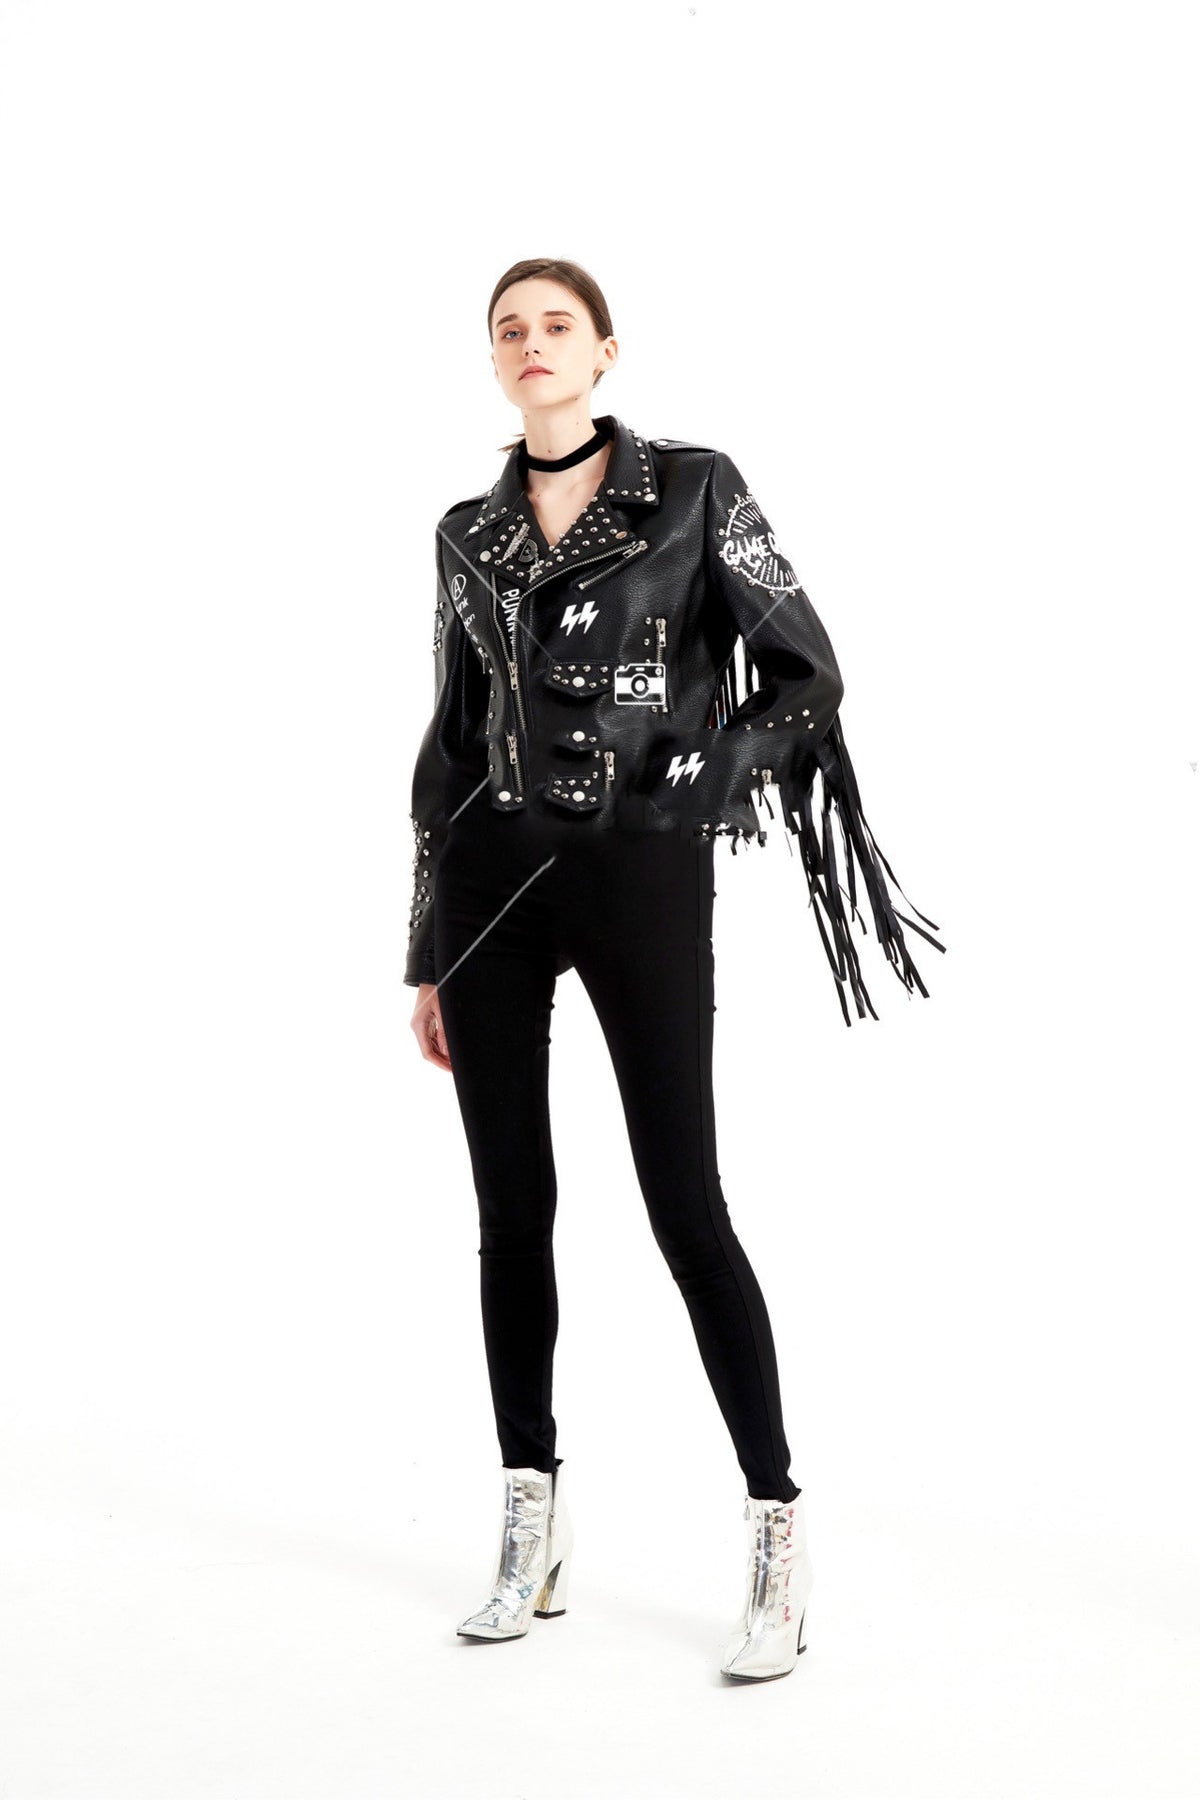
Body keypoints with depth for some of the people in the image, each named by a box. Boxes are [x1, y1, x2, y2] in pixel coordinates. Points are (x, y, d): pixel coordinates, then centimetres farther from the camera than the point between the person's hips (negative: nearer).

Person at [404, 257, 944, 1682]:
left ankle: (779, 1538, 4)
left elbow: (806, 673, 0)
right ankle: (534, 1532, 17)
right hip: (494, 874, 4)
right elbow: (450, 739, 12)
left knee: (684, 1206, -6)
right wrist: (428, 952, 11)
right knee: (511, 1207, 6)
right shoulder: (469, 534, 10)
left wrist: (693, 785, -5)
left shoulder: (693, 490, -1)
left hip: (641, 875, -4)